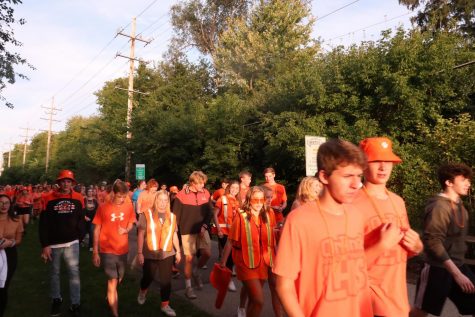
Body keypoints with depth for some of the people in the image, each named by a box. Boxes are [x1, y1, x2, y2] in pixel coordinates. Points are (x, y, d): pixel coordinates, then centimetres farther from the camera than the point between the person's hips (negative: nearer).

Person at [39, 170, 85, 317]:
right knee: (54, 273, 16)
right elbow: (43, 224, -5)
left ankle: (75, 304, 8)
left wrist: (79, 237, 5)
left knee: (74, 272, -2)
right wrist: (45, 245, -9)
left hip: (72, 243, 0)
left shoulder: (78, 198, -2)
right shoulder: (49, 199, -6)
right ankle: (56, 299, 35)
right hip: (53, 244, 0)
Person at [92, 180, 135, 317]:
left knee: (119, 279, 20)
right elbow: (97, 230, -6)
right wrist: (95, 252, -5)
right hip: (107, 250, -3)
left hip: (123, 249, 4)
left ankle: (110, 296, 50)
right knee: (112, 281, -4)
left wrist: (126, 230, -16)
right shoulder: (103, 208, -13)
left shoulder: (129, 206, -6)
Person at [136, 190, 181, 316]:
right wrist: (139, 253, -8)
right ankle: (142, 292, 48)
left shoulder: (172, 216, 4)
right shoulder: (146, 214, -7)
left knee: (166, 280, 6)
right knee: (148, 277, 16)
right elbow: (141, 235, -6)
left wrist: (178, 251, 10)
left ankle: (165, 305, 24)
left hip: (167, 254, 2)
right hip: (150, 254, -2)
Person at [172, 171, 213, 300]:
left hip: (202, 230, 3)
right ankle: (188, 287, 18)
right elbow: (175, 216, -6)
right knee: (189, 258, 1)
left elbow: (210, 212, 5)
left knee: (207, 253, -6)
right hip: (187, 231, -3)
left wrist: (205, 226, -8)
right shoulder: (181, 195, -12)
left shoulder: (206, 193, -1)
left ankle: (196, 271, 25)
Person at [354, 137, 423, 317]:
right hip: (371, 294, -7)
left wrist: (416, 246, -3)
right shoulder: (353, 204, -18)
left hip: (398, 293, 7)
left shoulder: (398, 201, 5)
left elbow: (405, 249, 17)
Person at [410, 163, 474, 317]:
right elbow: (433, 242, -23)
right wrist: (456, 274, -22)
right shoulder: (439, 206, -20)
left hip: (458, 265, 8)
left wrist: (459, 269, 15)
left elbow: (457, 239, 14)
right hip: (438, 268, -8)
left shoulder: (459, 205, 6)